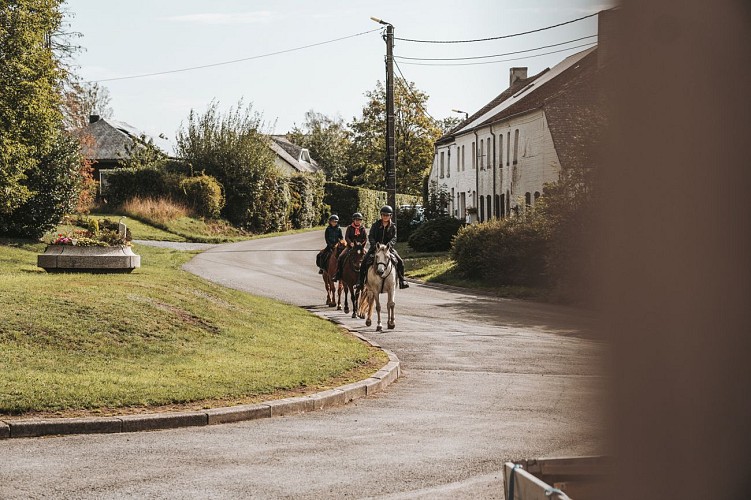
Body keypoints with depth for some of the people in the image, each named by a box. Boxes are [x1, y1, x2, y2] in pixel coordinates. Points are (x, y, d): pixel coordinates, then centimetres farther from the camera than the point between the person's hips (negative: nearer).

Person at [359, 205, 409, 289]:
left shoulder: (393, 227, 5)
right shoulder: (375, 225, 3)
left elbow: (394, 238, -4)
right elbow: (370, 236, -3)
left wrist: (389, 245, -25)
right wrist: (374, 245, -21)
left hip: (388, 248, 1)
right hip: (375, 247, -1)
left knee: (400, 262, -15)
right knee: (365, 262, -18)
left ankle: (402, 281, -4)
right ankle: (361, 281, -8)